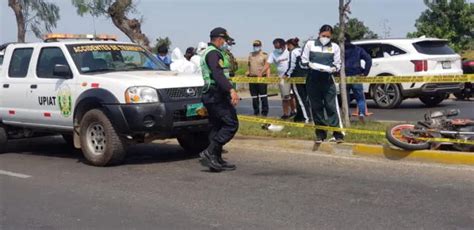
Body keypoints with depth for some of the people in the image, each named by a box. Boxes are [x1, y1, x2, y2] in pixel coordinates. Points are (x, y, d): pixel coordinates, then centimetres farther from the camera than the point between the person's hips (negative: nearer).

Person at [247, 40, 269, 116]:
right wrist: (248, 72, 9)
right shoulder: (250, 55, 15)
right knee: (254, 96, 9)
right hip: (252, 77, 5)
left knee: (263, 96, -4)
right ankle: (256, 111, 18)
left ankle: (264, 112, 1)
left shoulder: (264, 55, -1)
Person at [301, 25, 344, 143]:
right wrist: (310, 64, -14)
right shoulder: (310, 44, 6)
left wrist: (333, 68, -15)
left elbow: (338, 64, 8)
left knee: (331, 106, -9)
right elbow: (303, 60, 7)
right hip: (313, 79, 1)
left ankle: (338, 134, -9)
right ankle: (320, 134, 14)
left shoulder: (335, 47, 7)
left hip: (328, 79, -1)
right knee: (316, 107, 5)